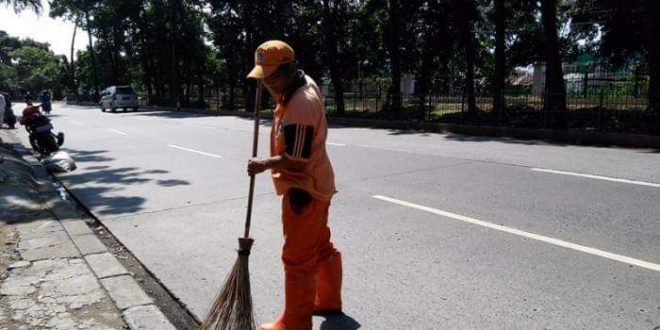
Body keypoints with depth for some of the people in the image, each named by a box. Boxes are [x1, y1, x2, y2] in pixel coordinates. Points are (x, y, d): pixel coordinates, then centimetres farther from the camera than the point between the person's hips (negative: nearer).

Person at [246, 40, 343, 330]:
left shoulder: (300, 105, -26)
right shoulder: (306, 82, 5)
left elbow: (296, 160, -26)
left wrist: (265, 164, -11)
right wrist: (275, 89, 11)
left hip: (304, 189, -10)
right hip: (316, 184, 10)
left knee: (297, 258, 1)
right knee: (321, 247, 22)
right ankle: (328, 300, 39)